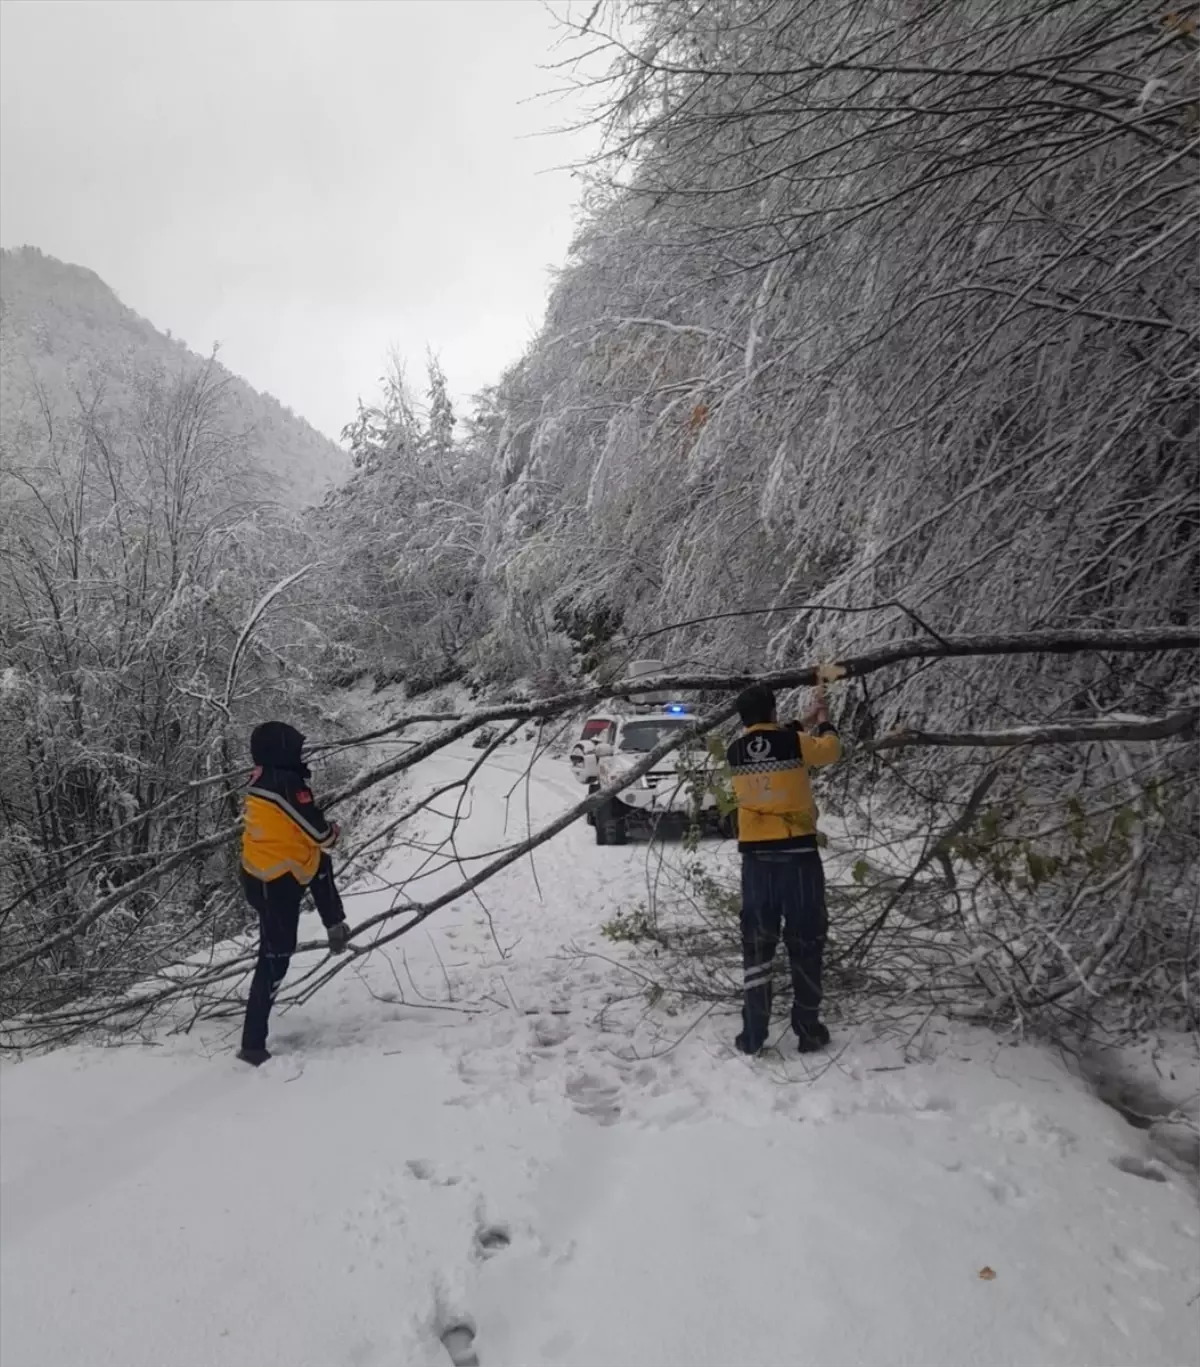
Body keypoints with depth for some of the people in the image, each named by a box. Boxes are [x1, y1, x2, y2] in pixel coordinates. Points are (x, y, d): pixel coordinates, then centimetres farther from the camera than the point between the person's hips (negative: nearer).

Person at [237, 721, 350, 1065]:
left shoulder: (261, 778, 3)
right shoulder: (285, 783, -23)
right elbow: (318, 833, -19)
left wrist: (324, 830, 7)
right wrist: (334, 831, 3)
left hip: (260, 873, 9)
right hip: (277, 883, -9)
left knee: (321, 863, 31)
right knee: (275, 960, 1)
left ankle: (336, 929, 31)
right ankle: (253, 1045, 7)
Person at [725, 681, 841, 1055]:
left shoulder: (736, 752, 3)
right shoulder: (794, 742, -8)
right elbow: (829, 750, 12)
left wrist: (802, 723, 29)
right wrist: (822, 723, 31)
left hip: (755, 857, 3)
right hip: (798, 853, -2)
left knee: (756, 946, 8)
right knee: (805, 944, 10)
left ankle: (753, 1035, 9)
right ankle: (808, 1031, 17)